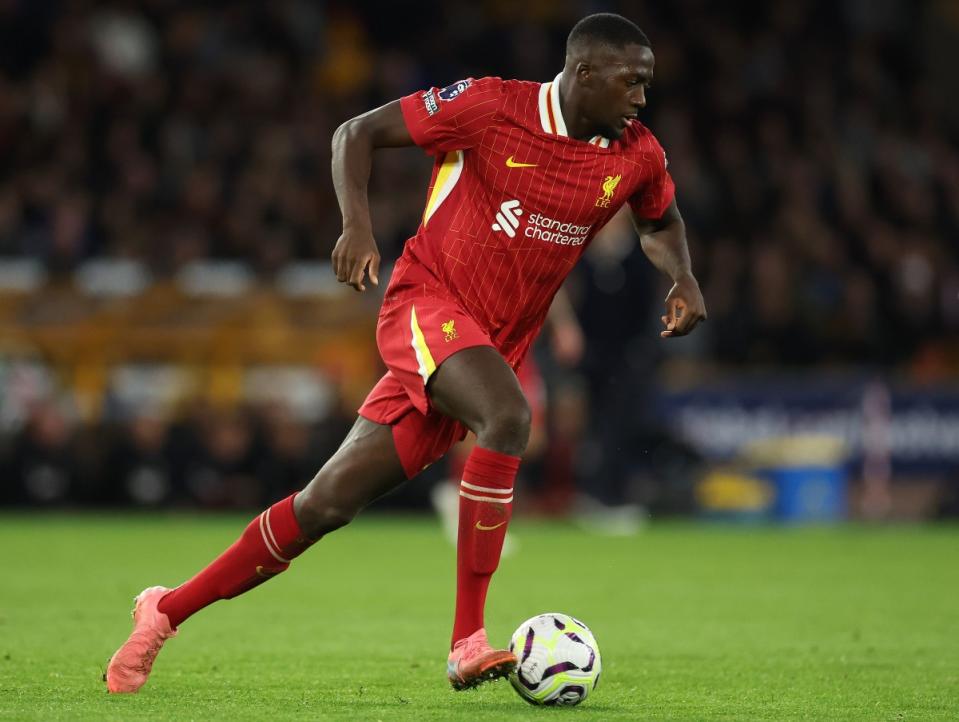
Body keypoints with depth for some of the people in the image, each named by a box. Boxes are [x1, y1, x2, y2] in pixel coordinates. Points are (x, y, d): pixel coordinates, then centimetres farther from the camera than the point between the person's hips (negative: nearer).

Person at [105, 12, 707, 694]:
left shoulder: (637, 154, 2)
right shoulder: (490, 105, -12)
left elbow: (662, 221, 24)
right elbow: (358, 132, -3)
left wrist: (683, 279, 3)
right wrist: (357, 223, -19)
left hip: (495, 346, 5)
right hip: (428, 300, -5)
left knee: (331, 499, 0)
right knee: (509, 415, -34)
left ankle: (168, 610, 12)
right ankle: (468, 643, -28)